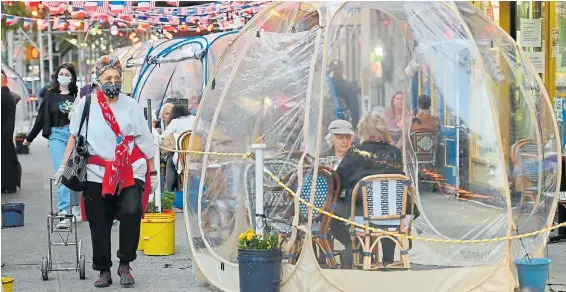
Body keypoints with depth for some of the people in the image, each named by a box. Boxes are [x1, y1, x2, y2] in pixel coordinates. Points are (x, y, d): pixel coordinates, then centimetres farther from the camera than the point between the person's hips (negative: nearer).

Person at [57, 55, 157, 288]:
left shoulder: (131, 106, 3)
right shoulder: (86, 104, 2)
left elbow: (145, 142, 6)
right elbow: (74, 137, 10)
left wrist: (153, 172, 6)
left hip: (130, 173, -1)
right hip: (97, 174, 1)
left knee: (131, 212, -21)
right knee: (99, 225, 4)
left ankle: (125, 264, -3)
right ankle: (104, 271, 20)